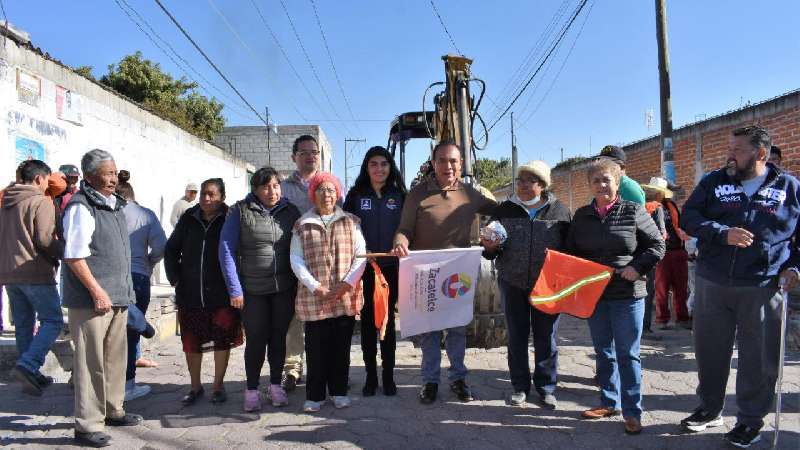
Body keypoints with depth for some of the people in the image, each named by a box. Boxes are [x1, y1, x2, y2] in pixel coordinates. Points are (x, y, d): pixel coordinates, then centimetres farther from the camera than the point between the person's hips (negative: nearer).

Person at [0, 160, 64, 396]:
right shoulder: (41, 202, -9)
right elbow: (45, 238, -17)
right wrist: (63, 253, -3)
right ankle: (28, 365, -17)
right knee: (53, 321, -2)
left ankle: (30, 376, 17)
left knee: (23, 325, 13)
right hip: (35, 272, -8)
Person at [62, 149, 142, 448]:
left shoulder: (114, 204, 14)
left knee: (115, 357, 17)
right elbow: (74, 256, -17)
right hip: (91, 300, -9)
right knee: (90, 362, -2)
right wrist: (97, 291, -19)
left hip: (117, 298, 9)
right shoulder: (81, 207, -12)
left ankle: (112, 410, 32)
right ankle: (87, 425, 8)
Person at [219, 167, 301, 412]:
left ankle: (276, 385, 27)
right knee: (256, 339, 4)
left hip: (284, 289, 2)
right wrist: (235, 289, -9)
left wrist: (300, 284, 1)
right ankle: (252, 390, 21)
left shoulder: (290, 212, 3)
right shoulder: (240, 212, -5)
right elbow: (226, 251, -6)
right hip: (253, 290, -2)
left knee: (279, 337, 11)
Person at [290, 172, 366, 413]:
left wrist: (348, 283, -11)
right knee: (316, 347, 3)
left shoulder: (350, 222, 8)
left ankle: (339, 391, 21)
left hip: (346, 296, 1)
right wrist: (316, 287, -9)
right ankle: (314, 395, 15)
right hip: (314, 298, 0)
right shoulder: (302, 225, 7)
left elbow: (361, 255, 2)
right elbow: (296, 260, 2)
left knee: (341, 346, 8)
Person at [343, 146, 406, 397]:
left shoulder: (399, 195, 6)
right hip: (363, 269, 0)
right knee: (367, 320, 5)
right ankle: (370, 375, 14)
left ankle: (388, 376, 14)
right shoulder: (356, 195, 4)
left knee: (388, 319, 6)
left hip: (391, 268, 0)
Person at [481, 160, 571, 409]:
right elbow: (491, 251, 9)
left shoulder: (559, 211, -1)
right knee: (516, 337, 10)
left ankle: (546, 388, 23)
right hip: (512, 284, 2)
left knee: (546, 337, 8)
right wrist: (490, 247, -14)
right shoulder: (505, 210, 4)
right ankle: (520, 386, 24)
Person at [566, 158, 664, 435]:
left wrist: (638, 267, -15)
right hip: (594, 294, 4)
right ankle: (609, 402, 27)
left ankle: (633, 412, 10)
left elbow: (656, 245, -1)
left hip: (627, 294, -4)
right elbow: (571, 251, 15)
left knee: (627, 354, 1)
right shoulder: (582, 215, 7)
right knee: (603, 352, 14)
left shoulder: (634, 212, -5)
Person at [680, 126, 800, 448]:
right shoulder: (714, 181, 6)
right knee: (709, 351, 12)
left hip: (763, 288, -2)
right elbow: (688, 217, -2)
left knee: (759, 359, 7)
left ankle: (751, 420, 25)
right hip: (711, 284, 2)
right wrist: (723, 233, -17)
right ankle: (710, 409, 31)